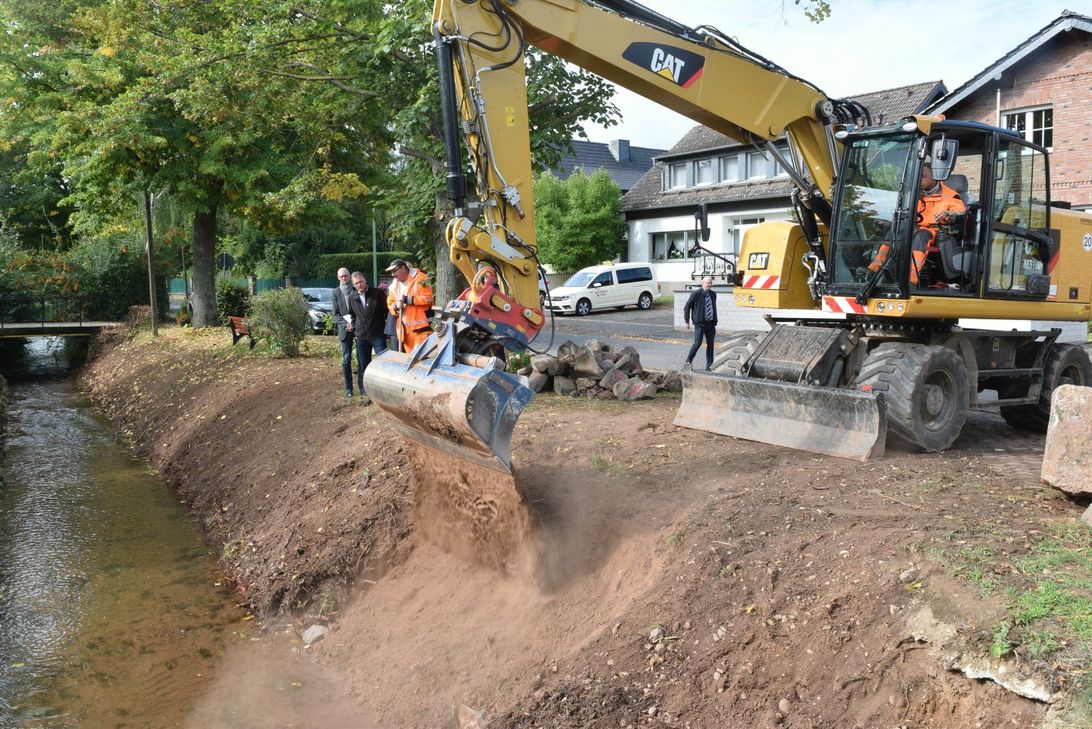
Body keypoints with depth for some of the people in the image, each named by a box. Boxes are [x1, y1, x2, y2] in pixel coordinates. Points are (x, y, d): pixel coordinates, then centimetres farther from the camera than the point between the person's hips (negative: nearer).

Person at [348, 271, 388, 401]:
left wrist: (385, 325, -2)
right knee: (363, 365, 9)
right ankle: (364, 390, 18)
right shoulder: (352, 298, 6)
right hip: (361, 337, 3)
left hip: (377, 335, -3)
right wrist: (353, 325, 9)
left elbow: (387, 311, 2)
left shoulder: (378, 294, -5)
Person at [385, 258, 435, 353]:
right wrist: (396, 306, -7)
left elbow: (427, 298, -13)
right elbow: (390, 304, 16)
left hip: (420, 327, -6)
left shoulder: (419, 278, -5)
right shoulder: (394, 286, 15)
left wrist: (408, 300, -15)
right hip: (404, 328, 7)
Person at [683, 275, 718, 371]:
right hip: (700, 324, -5)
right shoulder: (696, 294, -8)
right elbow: (687, 307, -2)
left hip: (710, 324, 5)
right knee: (697, 343, -12)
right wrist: (687, 321, -4)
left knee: (710, 344, 6)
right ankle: (688, 362, 5)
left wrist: (715, 323, 18)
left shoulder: (713, 294, 10)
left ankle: (709, 366, 14)